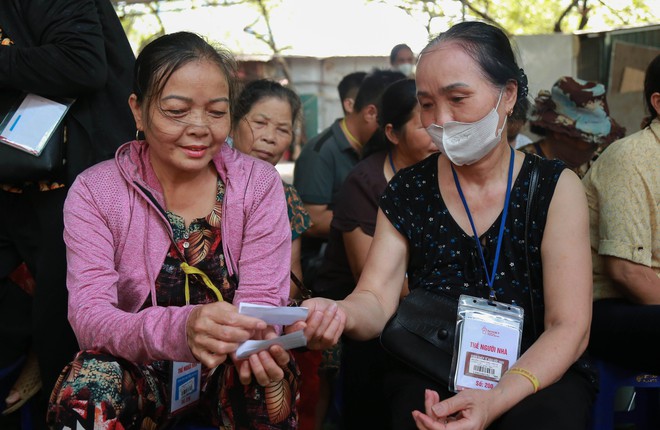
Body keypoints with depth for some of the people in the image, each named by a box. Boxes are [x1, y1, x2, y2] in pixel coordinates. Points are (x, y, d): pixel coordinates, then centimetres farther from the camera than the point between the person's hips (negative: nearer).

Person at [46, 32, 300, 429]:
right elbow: (89, 314, -20)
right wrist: (177, 329, -42)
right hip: (138, 368, 0)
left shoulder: (259, 183, -6)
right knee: (86, 386, -33)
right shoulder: (95, 191, -9)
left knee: (270, 381, -32)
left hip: (230, 367, 1)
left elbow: (262, 299, -10)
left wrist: (257, 342, -37)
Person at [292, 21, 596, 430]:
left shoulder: (555, 187, -4)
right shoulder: (407, 191, 2)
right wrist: (340, 314, -31)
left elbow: (569, 328, -9)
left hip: (536, 377, 0)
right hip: (431, 377, 1)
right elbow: (376, 299, -6)